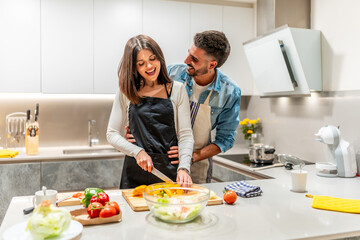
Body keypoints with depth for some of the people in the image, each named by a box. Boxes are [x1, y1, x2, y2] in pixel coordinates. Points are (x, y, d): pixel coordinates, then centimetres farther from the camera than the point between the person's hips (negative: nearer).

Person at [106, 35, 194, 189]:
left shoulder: (177, 90, 1)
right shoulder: (126, 92, 3)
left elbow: (185, 134, -2)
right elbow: (112, 134, 3)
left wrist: (184, 168, -17)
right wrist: (138, 152, -12)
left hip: (170, 171, 0)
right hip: (135, 172, 1)